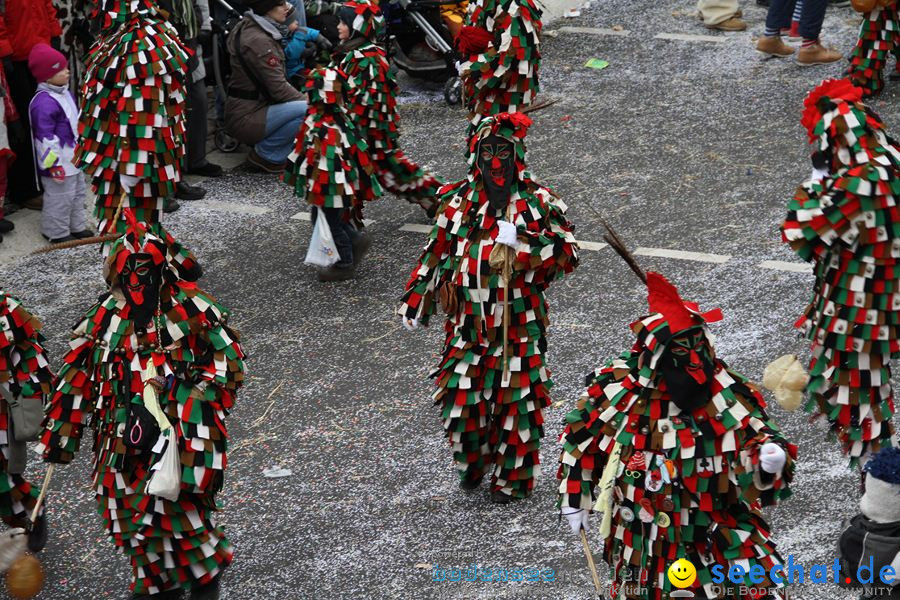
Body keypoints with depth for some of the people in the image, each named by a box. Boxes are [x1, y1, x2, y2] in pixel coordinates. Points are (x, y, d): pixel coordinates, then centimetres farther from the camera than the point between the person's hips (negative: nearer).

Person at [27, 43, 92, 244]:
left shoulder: (65, 93, 7)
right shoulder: (44, 103, -26)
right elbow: (45, 137, -26)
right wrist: (54, 163, -24)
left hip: (74, 158, 10)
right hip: (59, 162, -10)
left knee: (77, 193, 21)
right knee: (59, 197, 1)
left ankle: (77, 226, 35)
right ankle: (57, 233, 14)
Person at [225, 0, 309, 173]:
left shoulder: (252, 27, 8)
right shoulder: (257, 40, -21)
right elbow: (279, 89, -22)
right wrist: (308, 100, -9)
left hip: (253, 106, 10)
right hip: (246, 117, -10)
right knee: (308, 110, -26)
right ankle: (265, 155, -7)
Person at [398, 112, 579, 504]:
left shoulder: (537, 202, -4)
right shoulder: (458, 200, 4)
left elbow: (566, 255, -8)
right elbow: (437, 254, 11)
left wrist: (519, 241, -20)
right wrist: (415, 302, 9)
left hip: (518, 321, -2)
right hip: (469, 320, 2)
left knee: (516, 396, 3)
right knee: (461, 394, 1)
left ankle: (512, 477, 21)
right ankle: (472, 462, 29)